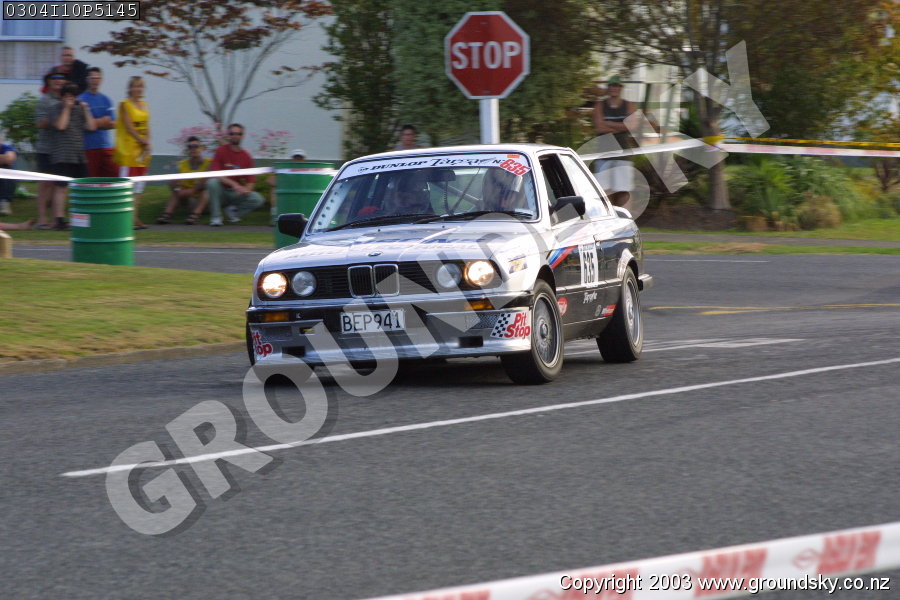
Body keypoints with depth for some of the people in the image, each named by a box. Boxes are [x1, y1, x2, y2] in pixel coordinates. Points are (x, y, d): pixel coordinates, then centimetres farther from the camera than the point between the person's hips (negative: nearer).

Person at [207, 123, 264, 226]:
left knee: (257, 199, -22)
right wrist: (233, 184, -27)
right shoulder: (220, 151, -4)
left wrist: (247, 189, -22)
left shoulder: (246, 156, 4)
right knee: (212, 182, -35)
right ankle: (216, 217, -20)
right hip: (221, 191, -2)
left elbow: (251, 181, 2)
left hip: (237, 194, 2)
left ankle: (233, 210, 4)